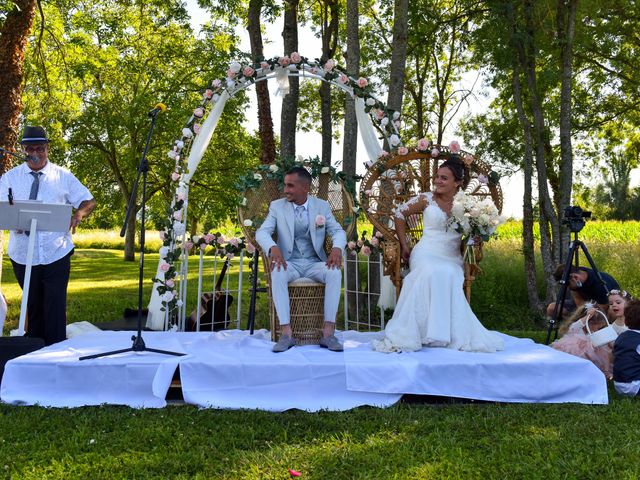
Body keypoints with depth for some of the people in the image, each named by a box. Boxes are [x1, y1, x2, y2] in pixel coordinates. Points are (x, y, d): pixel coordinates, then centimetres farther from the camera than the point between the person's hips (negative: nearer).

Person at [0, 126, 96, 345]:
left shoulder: (63, 176, 4)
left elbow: (89, 201, 5)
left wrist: (79, 213, -18)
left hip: (56, 254, -2)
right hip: (23, 255, 2)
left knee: (55, 307, -5)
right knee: (32, 306, 14)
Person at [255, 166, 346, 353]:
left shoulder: (322, 206, 5)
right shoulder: (277, 206, 3)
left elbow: (338, 231, 1)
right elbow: (262, 232, -6)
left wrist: (337, 248, -23)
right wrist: (273, 247, -30)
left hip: (315, 263, 1)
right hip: (289, 263, -1)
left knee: (335, 272, -31)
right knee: (277, 273, -35)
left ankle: (328, 332, -29)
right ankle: (286, 333, -34)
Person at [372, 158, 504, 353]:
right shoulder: (427, 199, 6)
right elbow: (399, 213, 14)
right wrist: (404, 245, 10)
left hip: (452, 259, 2)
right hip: (426, 254, -2)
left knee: (448, 277, -34)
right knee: (433, 274, -36)